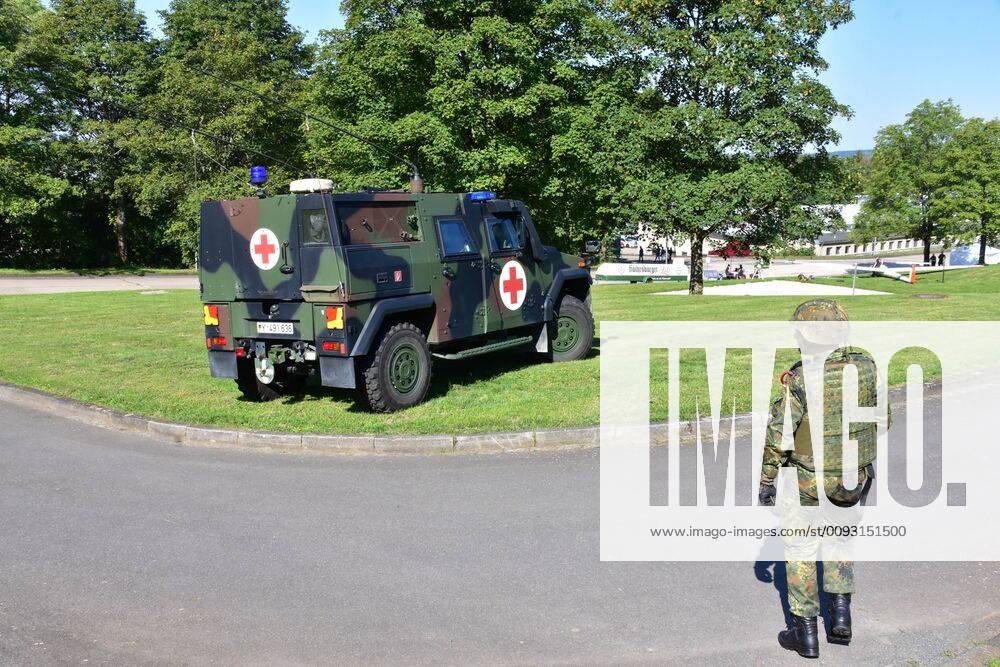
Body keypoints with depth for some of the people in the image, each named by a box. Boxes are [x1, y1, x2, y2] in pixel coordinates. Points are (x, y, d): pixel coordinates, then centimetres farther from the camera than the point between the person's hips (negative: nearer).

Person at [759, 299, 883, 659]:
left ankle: (805, 632, 17)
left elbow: (776, 435, -17)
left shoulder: (802, 380, -21)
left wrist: (766, 480, -5)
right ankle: (840, 612, 19)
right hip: (854, 479, 5)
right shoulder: (866, 367, -7)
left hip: (810, 479, -4)